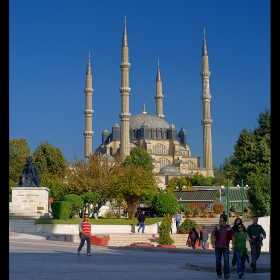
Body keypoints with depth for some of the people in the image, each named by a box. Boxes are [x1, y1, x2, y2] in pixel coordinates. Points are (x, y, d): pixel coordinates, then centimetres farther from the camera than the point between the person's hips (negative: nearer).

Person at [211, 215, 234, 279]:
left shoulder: (229, 228, -1)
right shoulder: (217, 227, -2)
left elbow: (232, 236, 11)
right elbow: (213, 235, 5)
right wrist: (213, 244, -5)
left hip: (226, 247, -1)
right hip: (218, 247, 1)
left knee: (226, 260, -15)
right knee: (218, 261, 7)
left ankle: (226, 274, -21)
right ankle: (219, 274, 21)